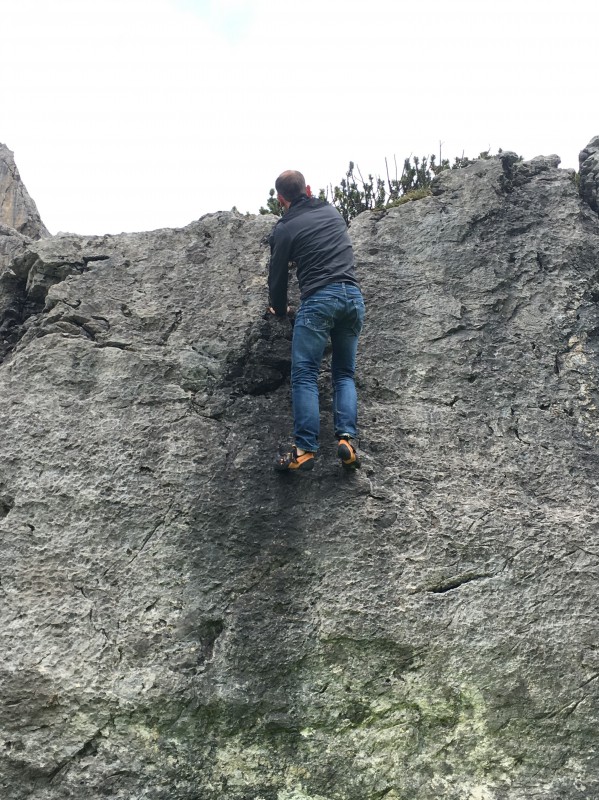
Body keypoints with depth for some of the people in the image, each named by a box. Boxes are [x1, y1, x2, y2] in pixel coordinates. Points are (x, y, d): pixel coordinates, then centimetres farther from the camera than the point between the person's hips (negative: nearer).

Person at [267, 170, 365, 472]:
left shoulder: (284, 228, 6)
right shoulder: (332, 212, 21)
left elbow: (278, 273, 12)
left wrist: (279, 308, 30)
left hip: (319, 298, -5)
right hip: (353, 296, 5)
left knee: (304, 374, -5)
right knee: (344, 374, 11)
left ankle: (304, 449, -15)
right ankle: (347, 439, -8)